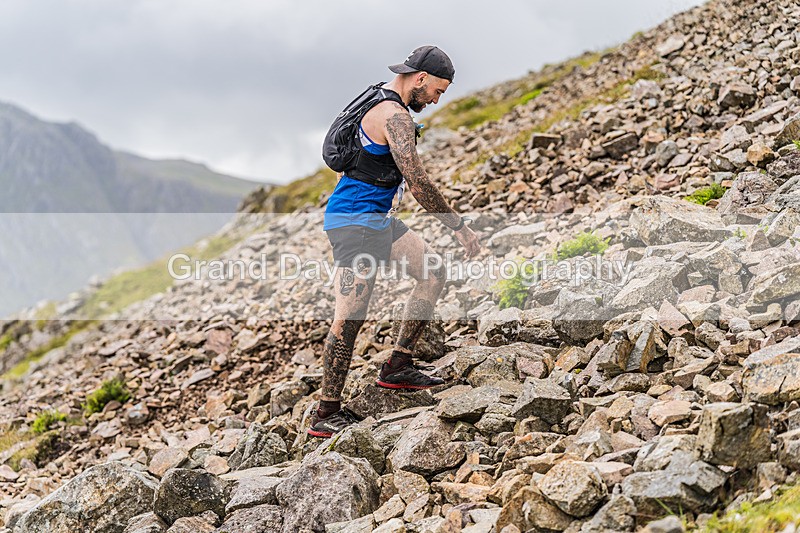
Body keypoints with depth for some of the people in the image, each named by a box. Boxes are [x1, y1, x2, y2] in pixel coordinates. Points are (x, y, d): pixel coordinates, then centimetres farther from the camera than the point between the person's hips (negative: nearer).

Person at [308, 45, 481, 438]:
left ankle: (397, 368, 13)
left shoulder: (381, 103, 15)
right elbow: (418, 184, -24)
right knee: (349, 318, -8)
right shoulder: (394, 115, -19)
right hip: (356, 220, -11)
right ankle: (326, 415, 0)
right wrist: (459, 227, -17)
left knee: (433, 274, 10)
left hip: (375, 218, 11)